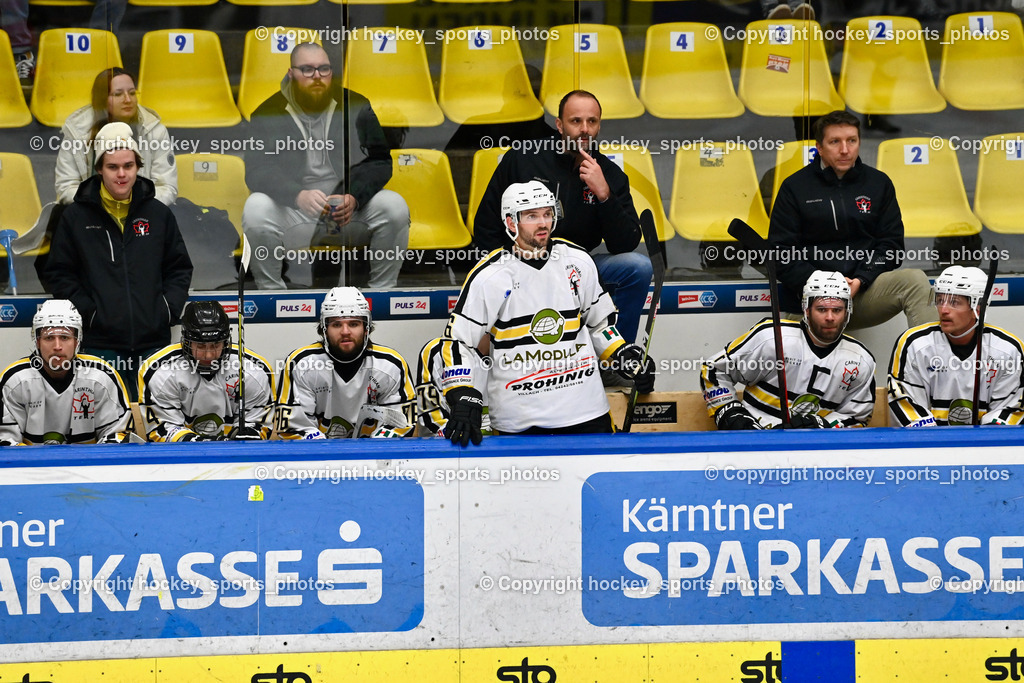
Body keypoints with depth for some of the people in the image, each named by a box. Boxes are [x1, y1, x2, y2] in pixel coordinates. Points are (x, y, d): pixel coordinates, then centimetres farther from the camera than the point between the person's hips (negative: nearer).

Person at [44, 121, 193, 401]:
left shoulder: (158, 214, 6)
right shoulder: (76, 217, 1)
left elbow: (180, 268, 13)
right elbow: (59, 273, 3)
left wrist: (169, 309, 0)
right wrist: (87, 311, -7)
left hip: (153, 340, 2)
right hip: (102, 342, -2)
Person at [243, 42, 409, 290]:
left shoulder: (355, 106, 5)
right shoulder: (269, 112, 0)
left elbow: (380, 161, 1)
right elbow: (256, 171, -10)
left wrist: (354, 198, -21)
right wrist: (298, 196, -31)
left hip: (348, 211, 1)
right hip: (292, 212, -1)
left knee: (395, 206, -25)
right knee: (256, 209, -31)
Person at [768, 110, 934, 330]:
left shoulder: (879, 183, 11)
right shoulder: (795, 187, 4)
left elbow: (891, 244, 9)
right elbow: (780, 251, 1)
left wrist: (860, 281, -9)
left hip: (865, 289, 2)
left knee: (915, 280, -25)